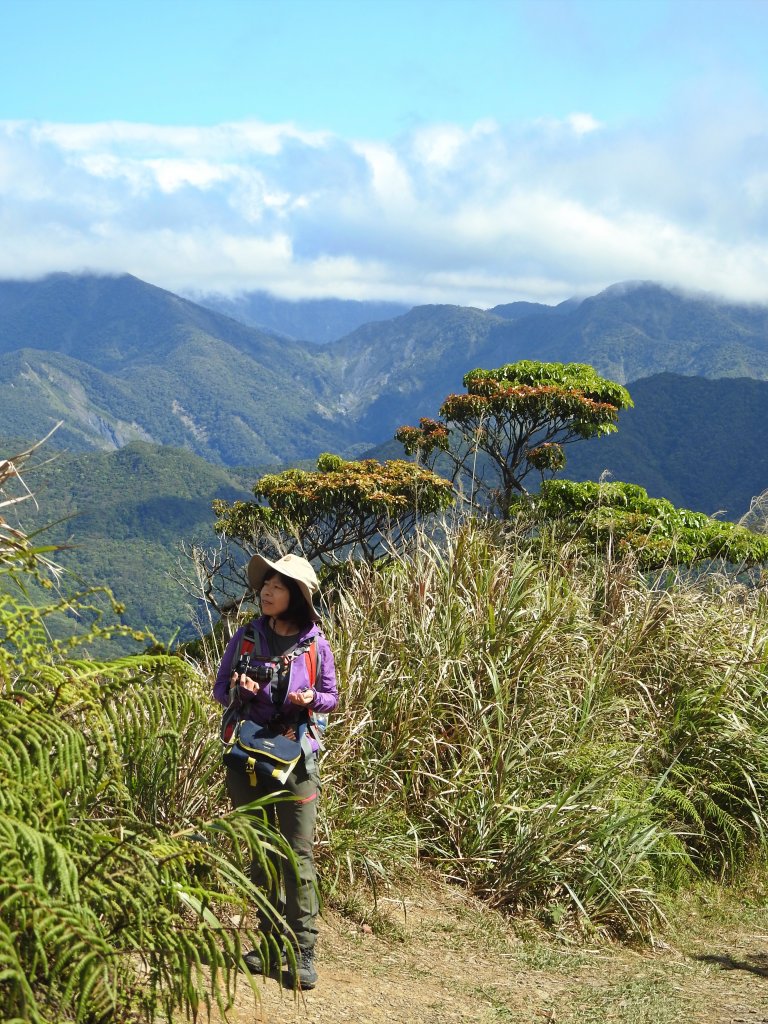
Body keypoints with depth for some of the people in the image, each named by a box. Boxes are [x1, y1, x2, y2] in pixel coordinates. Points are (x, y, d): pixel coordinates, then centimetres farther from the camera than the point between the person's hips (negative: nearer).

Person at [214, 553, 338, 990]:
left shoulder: (315, 643, -4)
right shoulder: (247, 637, 0)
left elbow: (331, 697, 6)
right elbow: (220, 689, 7)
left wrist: (311, 699, -17)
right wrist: (240, 689, -16)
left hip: (296, 757, -2)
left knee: (298, 855, -4)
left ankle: (303, 951, 1)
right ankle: (272, 941, 22)